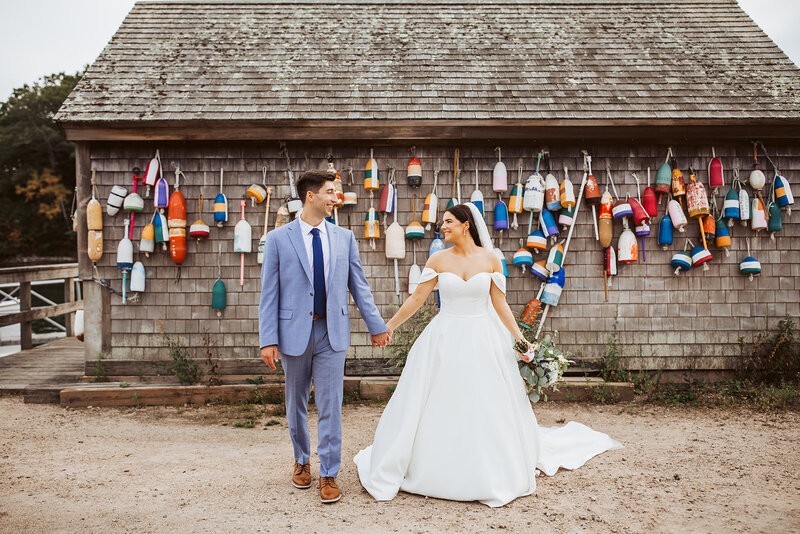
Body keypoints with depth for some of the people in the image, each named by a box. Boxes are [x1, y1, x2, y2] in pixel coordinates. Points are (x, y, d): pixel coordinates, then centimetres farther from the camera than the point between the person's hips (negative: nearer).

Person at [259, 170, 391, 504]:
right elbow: (269, 294, -3)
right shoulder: (278, 239, -2)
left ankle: (328, 474, 16)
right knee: (296, 404, 14)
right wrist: (268, 340, -9)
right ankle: (301, 461, 37)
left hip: (332, 332, 1)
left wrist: (376, 326, 8)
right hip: (294, 332, -1)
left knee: (330, 406, 3)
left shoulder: (344, 237, 5)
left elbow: (359, 286, 9)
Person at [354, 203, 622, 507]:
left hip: (483, 342, 0)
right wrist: (387, 327, 2)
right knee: (438, 409, 4)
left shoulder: (490, 259, -1)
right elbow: (417, 299, 2)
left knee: (485, 407, 6)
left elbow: (500, 304, 1)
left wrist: (520, 339, -5)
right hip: (445, 342, 0)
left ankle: (491, 477, 25)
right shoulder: (438, 260, 0)